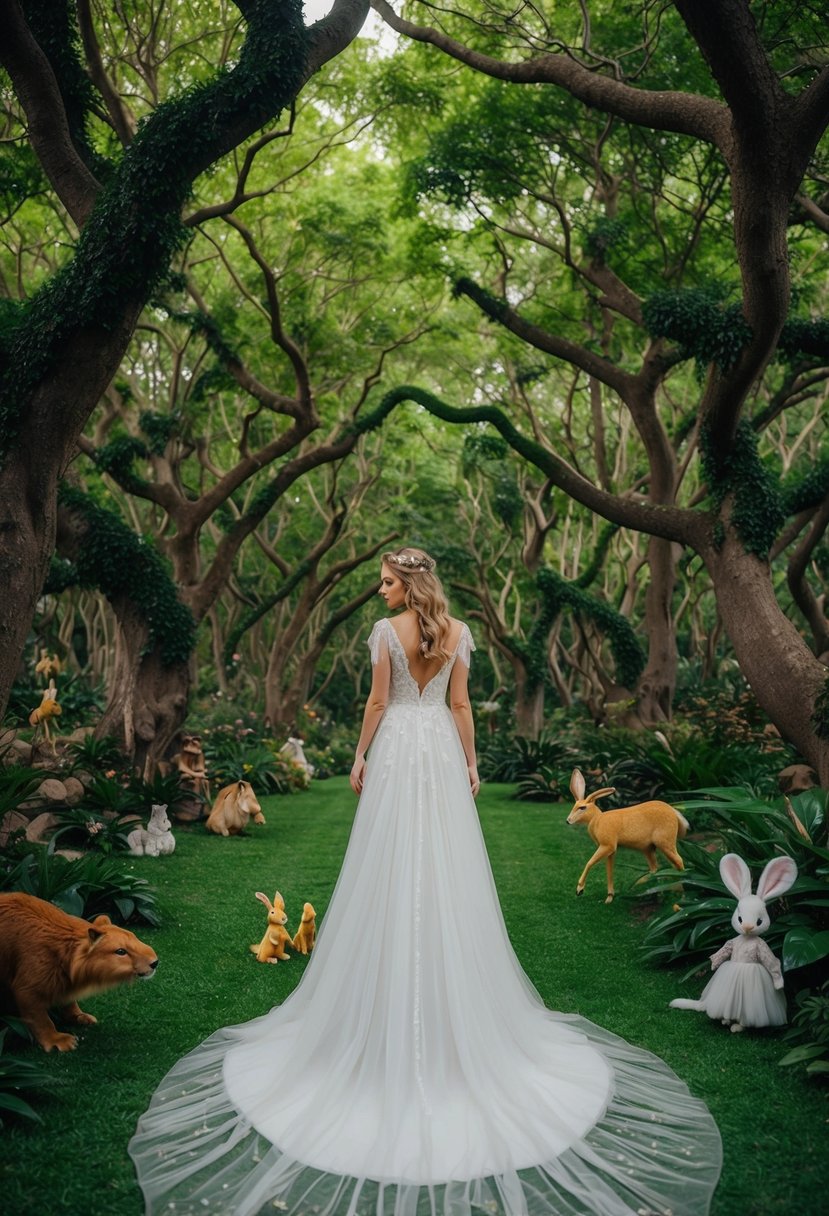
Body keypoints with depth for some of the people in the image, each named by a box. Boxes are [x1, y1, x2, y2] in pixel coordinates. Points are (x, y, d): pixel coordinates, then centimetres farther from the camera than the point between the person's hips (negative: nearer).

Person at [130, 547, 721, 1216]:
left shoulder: (387, 630, -8)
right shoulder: (458, 631, 3)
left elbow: (378, 700, -6)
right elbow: (460, 704, 4)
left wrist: (359, 756, 4)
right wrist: (471, 762, 10)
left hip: (398, 747, -3)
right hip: (442, 750, 4)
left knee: (394, 866, 3)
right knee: (446, 867, 9)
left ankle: (391, 1007, 13)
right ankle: (453, 1001, 20)